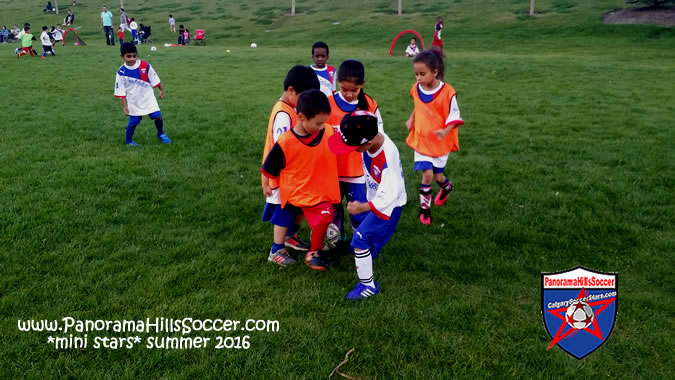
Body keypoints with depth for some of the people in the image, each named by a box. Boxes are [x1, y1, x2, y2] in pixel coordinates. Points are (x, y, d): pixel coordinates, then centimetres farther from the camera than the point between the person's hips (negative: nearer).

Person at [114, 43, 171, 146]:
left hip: (148, 98, 1)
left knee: (158, 116, -7)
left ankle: (161, 134, 22)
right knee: (134, 122, 0)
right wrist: (124, 106, -7)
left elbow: (154, 79, 2)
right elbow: (121, 91, -7)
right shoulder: (121, 72, -13)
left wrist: (161, 90, 10)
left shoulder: (145, 65, -12)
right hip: (134, 101, -1)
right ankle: (129, 141, 24)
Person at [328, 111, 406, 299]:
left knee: (360, 239, -11)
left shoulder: (387, 157, -40)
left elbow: (389, 195, -36)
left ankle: (368, 285, 4)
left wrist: (362, 207, -29)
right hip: (375, 197, 9)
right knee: (359, 220, 29)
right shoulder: (370, 136, -20)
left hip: (389, 204, -8)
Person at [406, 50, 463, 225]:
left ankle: (446, 186, 49)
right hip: (421, 139, 2)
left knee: (438, 175, 12)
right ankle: (424, 207, 11)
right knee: (427, 174, -9)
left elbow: (454, 117, -14)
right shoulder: (416, 89, -6)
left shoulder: (447, 92, -20)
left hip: (441, 141, -2)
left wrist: (445, 131, -31)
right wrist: (411, 119, 2)